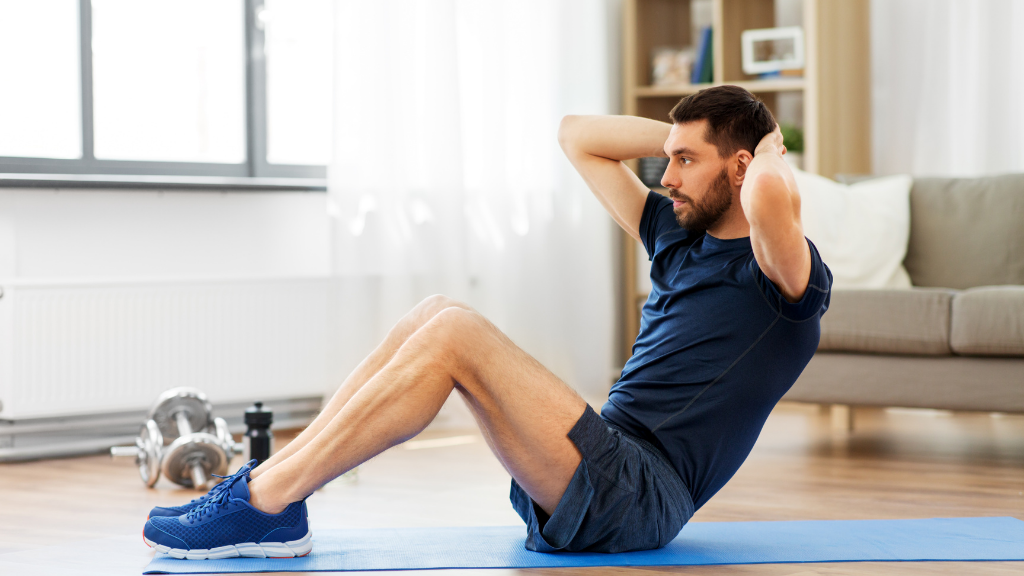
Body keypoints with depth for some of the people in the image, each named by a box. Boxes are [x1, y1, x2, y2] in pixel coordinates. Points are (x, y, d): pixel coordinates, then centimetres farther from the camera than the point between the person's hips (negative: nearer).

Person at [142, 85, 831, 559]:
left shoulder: (782, 273, -4)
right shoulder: (678, 237, 21)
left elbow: (772, 198, -31)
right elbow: (577, 135, 29)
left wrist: (770, 155, -7)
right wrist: (679, 136, 21)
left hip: (638, 499, -9)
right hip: (594, 473, 9)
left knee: (454, 335, -23)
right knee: (437, 313, -5)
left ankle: (265, 504, -22)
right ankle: (267, 490, -11)